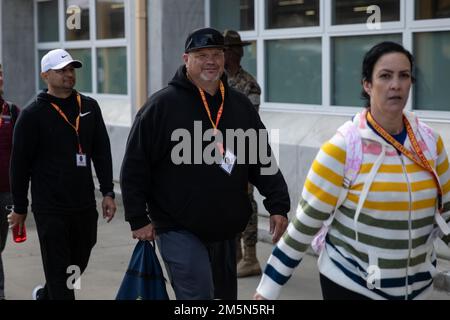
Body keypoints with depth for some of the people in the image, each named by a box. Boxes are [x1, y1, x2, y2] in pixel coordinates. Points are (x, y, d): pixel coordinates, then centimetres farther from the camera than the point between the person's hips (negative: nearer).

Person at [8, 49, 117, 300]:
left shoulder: (89, 107, 8)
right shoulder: (33, 115, -5)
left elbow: (102, 152, 11)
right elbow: (20, 164, -3)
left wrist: (108, 192, 4)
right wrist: (20, 208, -1)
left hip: (84, 206, 5)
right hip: (50, 210, -5)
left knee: (78, 263, 16)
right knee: (59, 270, -2)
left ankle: (45, 295, 42)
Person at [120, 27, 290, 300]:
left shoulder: (241, 106, 8)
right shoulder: (162, 105, -7)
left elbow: (263, 161, 10)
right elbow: (135, 167, -6)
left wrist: (278, 205, -1)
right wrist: (138, 219, -8)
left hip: (225, 230, 6)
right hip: (178, 230, -6)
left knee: (225, 294, 16)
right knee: (199, 295, -14)